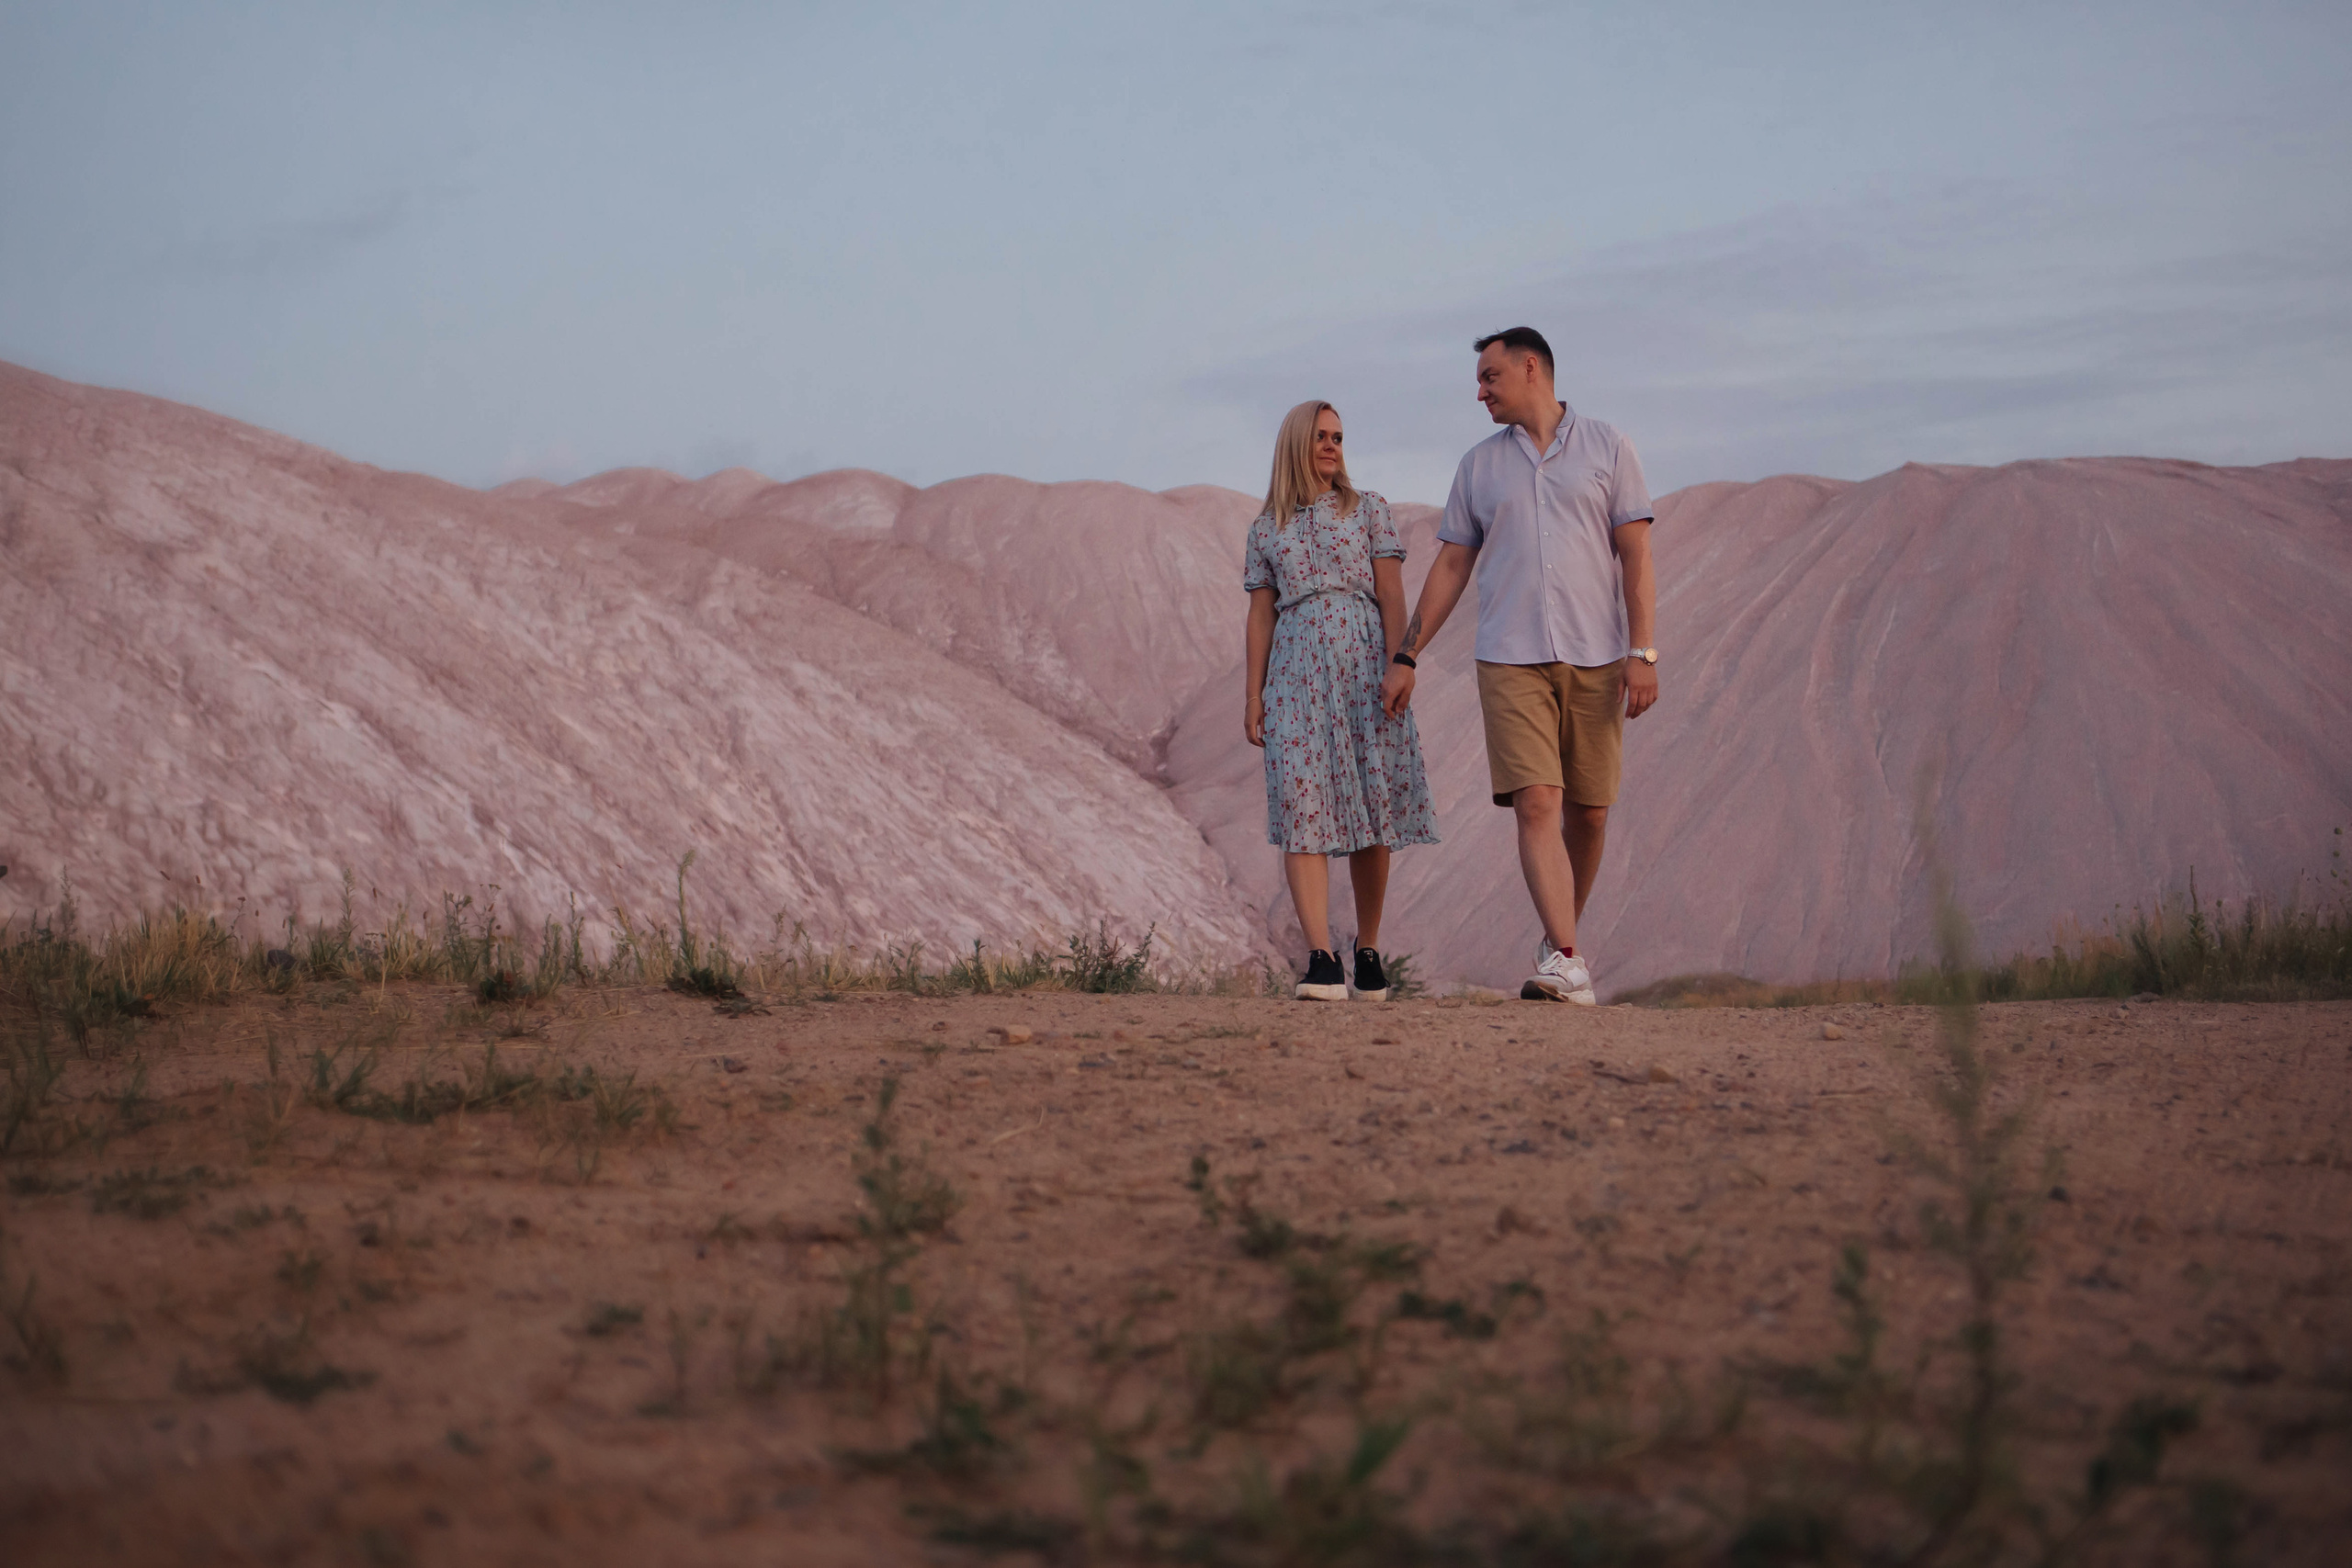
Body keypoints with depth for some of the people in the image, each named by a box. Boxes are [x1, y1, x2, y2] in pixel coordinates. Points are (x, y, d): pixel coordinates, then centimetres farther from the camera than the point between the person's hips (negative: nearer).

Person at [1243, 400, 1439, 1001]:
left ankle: (1367, 948, 18)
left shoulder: (1368, 510, 10)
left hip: (1364, 665, 0)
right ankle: (1321, 963, -20)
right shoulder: (1266, 528, 14)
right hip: (1296, 673, 0)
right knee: (1302, 813, -13)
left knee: (1371, 815, 1)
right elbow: (1260, 615, 13)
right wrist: (1253, 694, 6)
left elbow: (1392, 594, 2)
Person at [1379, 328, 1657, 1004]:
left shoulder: (1607, 448, 5)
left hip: (1595, 659, -1)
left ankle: (1562, 938, 26)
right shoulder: (1479, 465, 13)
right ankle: (1566, 962, -20)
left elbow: (1636, 556, 0)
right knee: (1536, 805, -14)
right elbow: (1450, 567, 14)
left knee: (1588, 813, 5)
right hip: (1511, 661, 1)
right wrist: (1405, 658, 8)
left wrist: (1642, 651, -10)